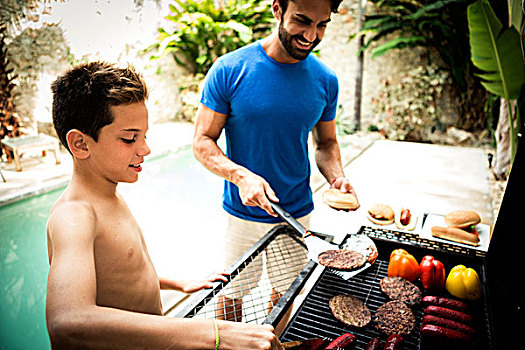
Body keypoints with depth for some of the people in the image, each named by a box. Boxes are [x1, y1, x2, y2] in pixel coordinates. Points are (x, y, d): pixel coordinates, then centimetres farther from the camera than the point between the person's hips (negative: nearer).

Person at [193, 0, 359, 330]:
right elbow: (203, 141, -11)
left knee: (285, 291, 22)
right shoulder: (229, 70, -14)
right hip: (243, 214, -3)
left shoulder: (326, 80, -4)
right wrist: (241, 176, -29)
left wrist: (337, 178, -13)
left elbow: (327, 143, 7)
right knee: (232, 293, 14)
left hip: (298, 213, 3)